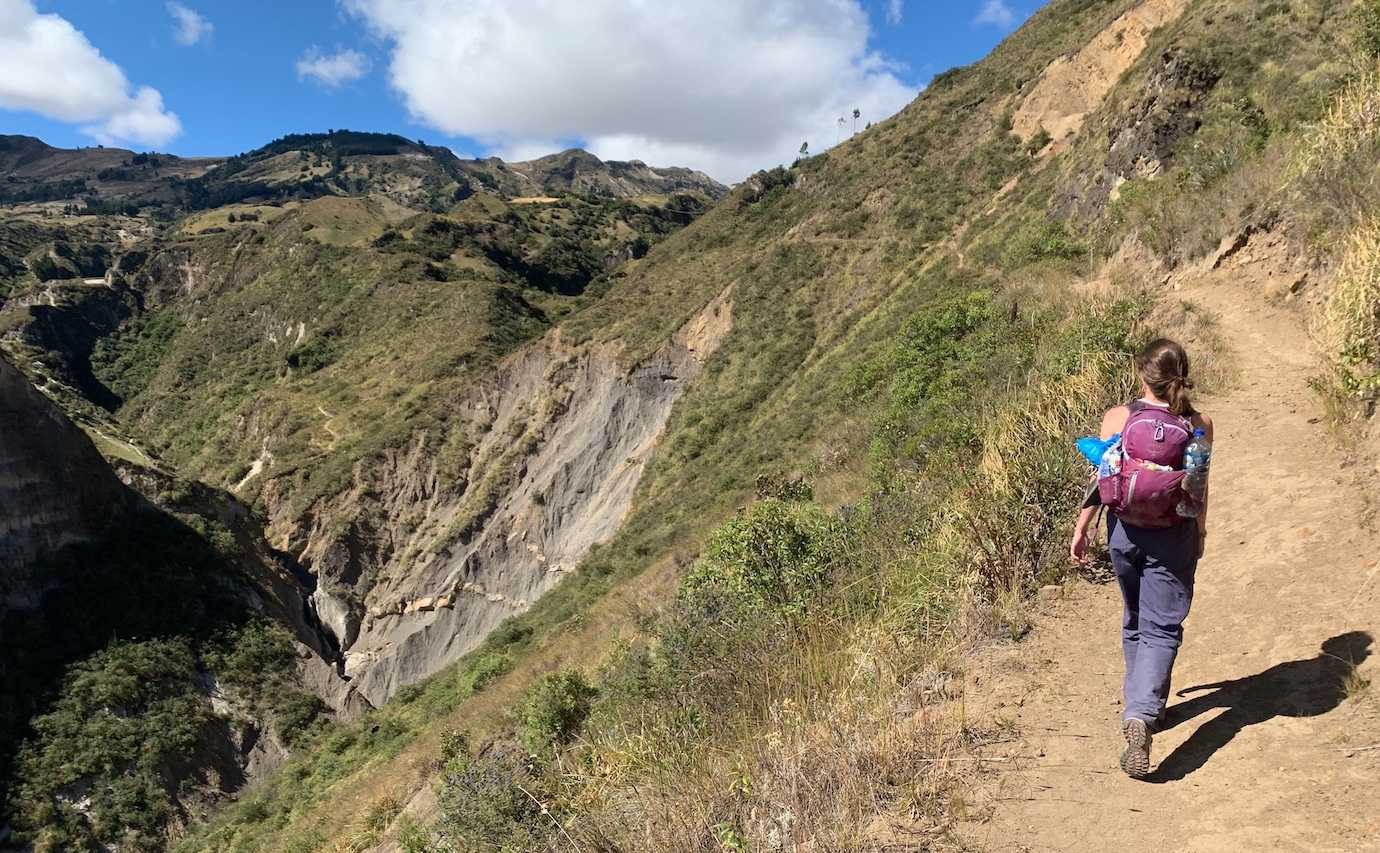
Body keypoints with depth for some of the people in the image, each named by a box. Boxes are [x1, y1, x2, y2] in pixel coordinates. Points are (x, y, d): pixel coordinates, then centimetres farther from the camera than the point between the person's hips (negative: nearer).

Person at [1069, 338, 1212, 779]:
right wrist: (1200, 531, 17)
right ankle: (1140, 715, -17)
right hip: (1172, 537, -1)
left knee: (1135, 622, 20)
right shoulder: (1199, 425, -7)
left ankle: (1143, 707, 35)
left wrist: (1081, 529, 3)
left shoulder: (1118, 418, -9)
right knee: (1161, 628, 2)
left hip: (1125, 531, 2)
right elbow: (1199, 490, 0)